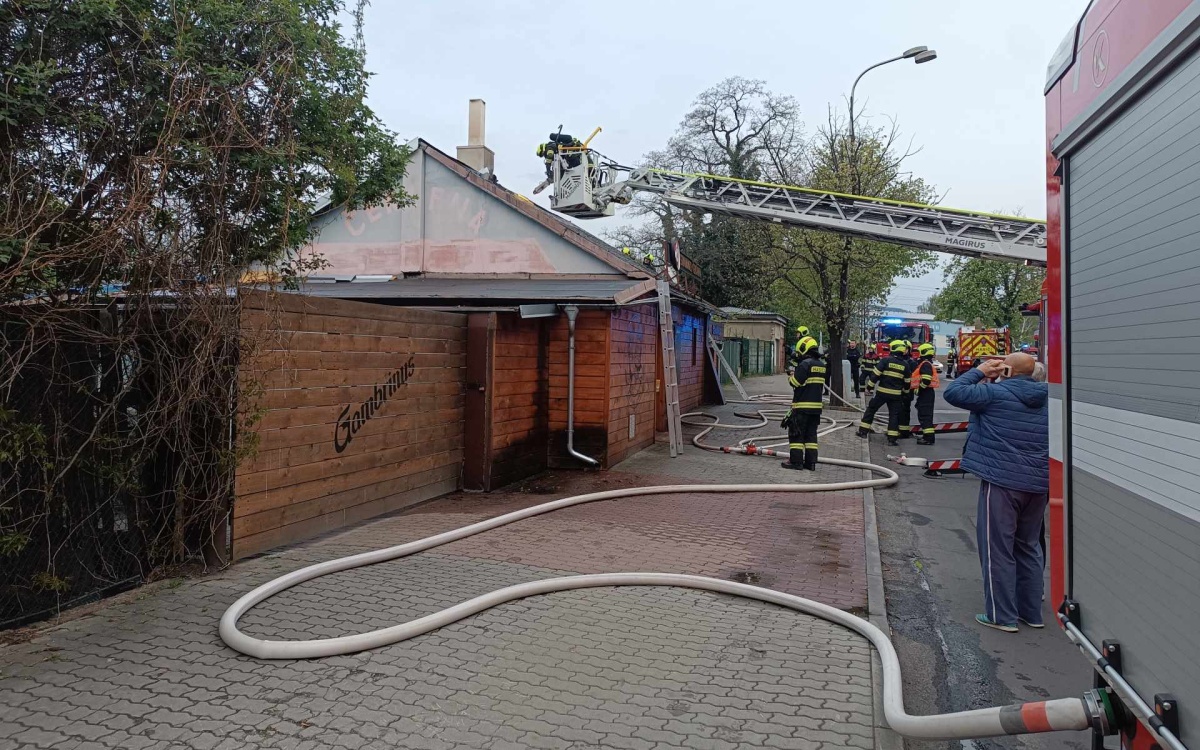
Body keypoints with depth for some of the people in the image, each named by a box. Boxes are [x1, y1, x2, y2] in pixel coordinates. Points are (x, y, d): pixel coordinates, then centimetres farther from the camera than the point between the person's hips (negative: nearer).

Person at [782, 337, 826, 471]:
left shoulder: (805, 364, -15)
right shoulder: (821, 365, 11)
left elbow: (795, 382, -17)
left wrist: (791, 377, 6)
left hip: (802, 406, -7)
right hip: (816, 406, 7)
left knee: (796, 433, 1)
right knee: (811, 434, 11)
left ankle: (796, 461, 0)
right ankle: (810, 462, 11)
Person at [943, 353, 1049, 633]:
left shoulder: (995, 393, -12)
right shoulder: (1044, 397, 7)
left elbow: (953, 392, -11)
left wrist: (980, 371, 1)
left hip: (1002, 482, -7)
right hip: (1039, 483, 7)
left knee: (997, 548, 2)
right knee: (1029, 546, 18)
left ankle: (1002, 616, 6)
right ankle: (1032, 612, 26)